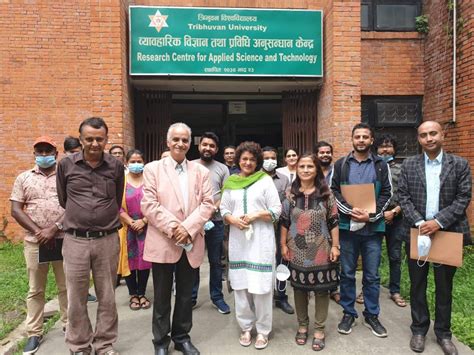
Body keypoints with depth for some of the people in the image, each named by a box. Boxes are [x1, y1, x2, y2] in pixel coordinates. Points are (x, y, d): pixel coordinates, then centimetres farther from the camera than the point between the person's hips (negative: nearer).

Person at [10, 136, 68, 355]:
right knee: (35, 290, 10)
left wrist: (54, 229, -14)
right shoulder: (23, 178, 7)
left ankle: (69, 326, 24)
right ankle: (34, 333, 23)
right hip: (34, 241, 1)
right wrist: (38, 232, -9)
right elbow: (16, 210, 1)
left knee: (66, 286, 9)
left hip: (64, 240, -1)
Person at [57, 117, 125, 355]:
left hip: (108, 240, 1)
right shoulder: (66, 165, 0)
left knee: (107, 298, 11)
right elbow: (63, 200, 13)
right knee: (76, 299, 10)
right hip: (75, 241, 0)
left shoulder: (116, 167, 1)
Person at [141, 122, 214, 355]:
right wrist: (173, 228, -17)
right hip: (162, 243, -2)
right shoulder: (153, 169, 1)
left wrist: (188, 228, -13)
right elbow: (149, 205, -8)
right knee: (162, 296, 11)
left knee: (186, 295, 15)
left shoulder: (201, 171, 8)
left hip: (191, 243, 2)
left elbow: (207, 204, 0)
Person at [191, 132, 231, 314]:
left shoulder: (222, 169, 5)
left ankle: (217, 297, 23)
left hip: (215, 221, 0)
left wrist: (214, 207, -16)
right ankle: (191, 296, 24)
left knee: (215, 261, 9)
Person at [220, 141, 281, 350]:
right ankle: (246, 327, 26)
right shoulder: (231, 182, 8)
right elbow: (223, 209, 10)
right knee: (241, 285, 9)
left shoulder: (266, 180, -1)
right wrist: (233, 220, -9)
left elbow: (276, 211, -3)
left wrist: (255, 215, -15)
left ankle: (263, 330, 18)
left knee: (261, 286, 0)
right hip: (238, 239, 3)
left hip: (261, 240, -3)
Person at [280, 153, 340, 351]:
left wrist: (335, 246, -4)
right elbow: (284, 222, 4)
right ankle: (302, 325, 32)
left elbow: (333, 222, -2)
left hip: (321, 251, -1)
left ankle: (319, 329, 25)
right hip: (298, 251, 1)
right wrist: (283, 245, 2)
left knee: (321, 289, 8)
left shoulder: (326, 194, -3)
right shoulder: (290, 194, 0)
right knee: (300, 289, 13)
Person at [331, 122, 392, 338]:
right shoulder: (340, 165, 4)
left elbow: (386, 194, 2)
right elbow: (333, 191, -1)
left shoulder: (381, 165, 5)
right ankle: (348, 313, 24)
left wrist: (371, 215, -12)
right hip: (347, 226, 0)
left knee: (372, 275, 10)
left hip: (373, 228, 0)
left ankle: (371, 315, 26)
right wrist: (351, 211, -15)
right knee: (347, 273, 9)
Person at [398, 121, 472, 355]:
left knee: (444, 286, 12)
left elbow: (463, 198, -5)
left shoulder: (460, 164, 1)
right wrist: (418, 222, -14)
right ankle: (419, 329, 26)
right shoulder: (409, 165, 3)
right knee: (417, 283, 11)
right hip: (417, 232, 1)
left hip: (447, 233, 0)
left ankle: (443, 333, 28)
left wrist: (439, 222, -16)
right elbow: (403, 197, -2)